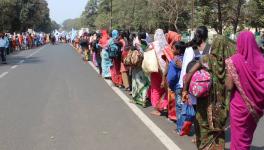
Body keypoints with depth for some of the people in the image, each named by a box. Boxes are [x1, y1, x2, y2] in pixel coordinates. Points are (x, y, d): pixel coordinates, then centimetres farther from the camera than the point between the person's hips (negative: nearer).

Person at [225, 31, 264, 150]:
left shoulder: (234, 60, -17)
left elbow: (229, 86, -15)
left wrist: (227, 80, 3)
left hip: (240, 105, -4)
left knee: (239, 136, 12)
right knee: (248, 134, 24)